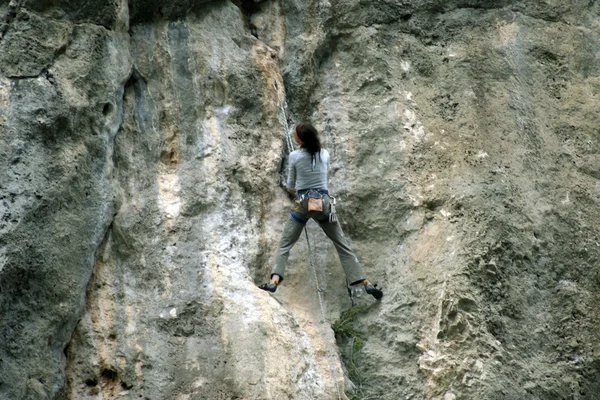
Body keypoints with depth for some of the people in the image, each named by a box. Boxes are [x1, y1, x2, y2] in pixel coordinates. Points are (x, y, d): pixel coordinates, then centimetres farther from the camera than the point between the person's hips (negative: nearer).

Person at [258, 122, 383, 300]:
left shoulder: (295, 156, -7)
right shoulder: (325, 154, 1)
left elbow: (290, 186, 5)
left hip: (302, 203, -2)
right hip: (323, 202, 2)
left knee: (284, 245, 5)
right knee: (343, 245, 7)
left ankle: (274, 281, -14)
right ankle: (365, 283, 1)